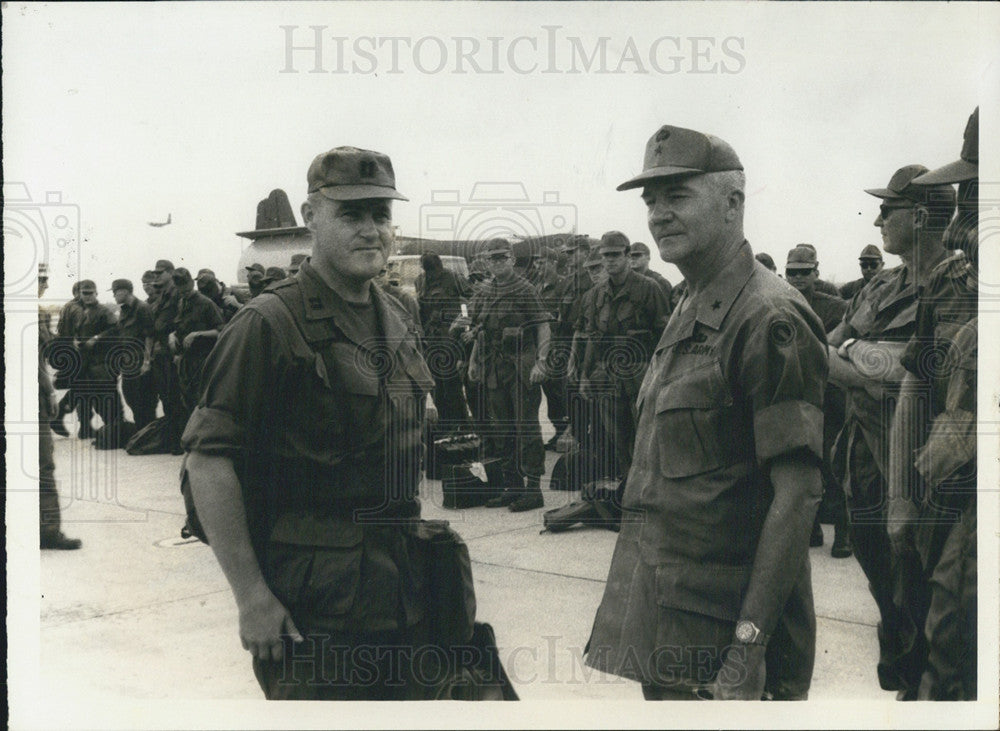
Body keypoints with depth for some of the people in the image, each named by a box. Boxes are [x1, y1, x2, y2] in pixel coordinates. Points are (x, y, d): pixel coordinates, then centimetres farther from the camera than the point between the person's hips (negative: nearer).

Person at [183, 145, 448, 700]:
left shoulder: (396, 321, 12)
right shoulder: (269, 324, -13)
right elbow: (208, 460, -17)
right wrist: (251, 595, -19)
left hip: (404, 592, 8)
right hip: (313, 604, -7)